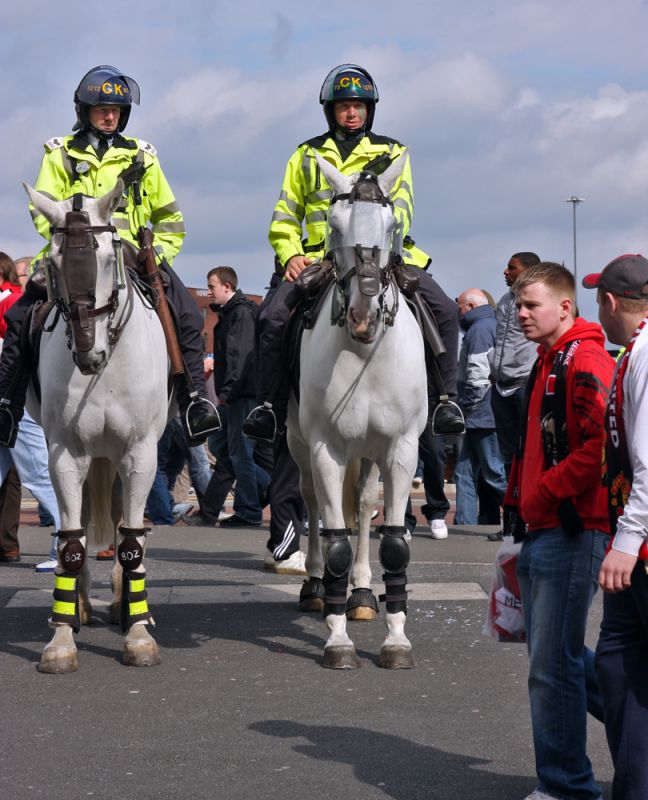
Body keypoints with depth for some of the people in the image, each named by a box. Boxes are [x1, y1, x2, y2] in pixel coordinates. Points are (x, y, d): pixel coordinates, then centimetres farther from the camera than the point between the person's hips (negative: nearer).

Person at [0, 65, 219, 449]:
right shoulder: (61, 154, 12)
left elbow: (170, 218, 19)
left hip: (130, 255, 1)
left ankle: (194, 401, -14)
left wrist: (158, 255, 3)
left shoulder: (141, 157, 16)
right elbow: (43, 211, 1)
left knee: (187, 313, -18)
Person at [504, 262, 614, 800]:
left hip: (571, 531, -10)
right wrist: (517, 502, 16)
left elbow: (598, 447, -23)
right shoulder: (546, 365, 20)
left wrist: (541, 495, -17)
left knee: (552, 664, -5)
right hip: (539, 533, 10)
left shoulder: (586, 362, -12)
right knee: (557, 656, 15)